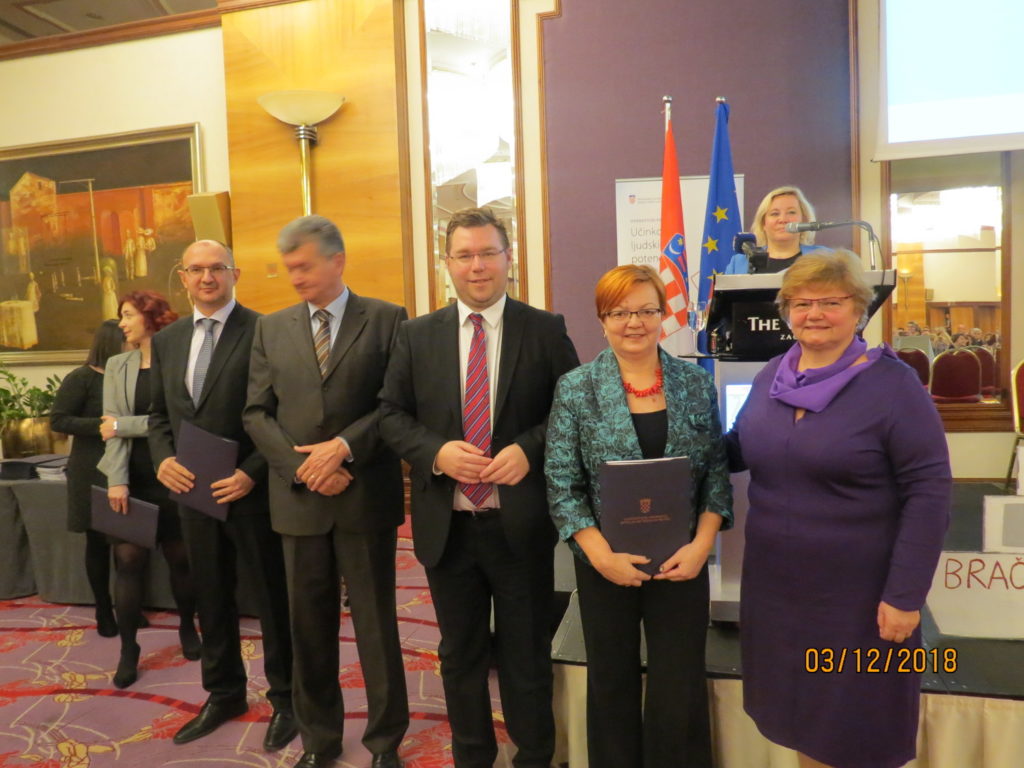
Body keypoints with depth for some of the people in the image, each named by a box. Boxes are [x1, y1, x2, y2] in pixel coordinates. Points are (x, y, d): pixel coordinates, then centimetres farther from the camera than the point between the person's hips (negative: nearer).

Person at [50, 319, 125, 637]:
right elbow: (58, 420, -10)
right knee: (98, 541, 9)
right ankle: (104, 611, 24)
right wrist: (100, 425, -21)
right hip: (94, 472, -3)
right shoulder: (81, 378, -9)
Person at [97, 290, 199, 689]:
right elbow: (112, 424, -2)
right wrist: (117, 479, -12)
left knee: (180, 558, 10)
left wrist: (123, 425, -13)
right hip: (132, 477, 3)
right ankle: (128, 648, 15)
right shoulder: (117, 366, 7)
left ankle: (187, 627, 33)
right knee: (128, 560, 1)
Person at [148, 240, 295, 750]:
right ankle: (224, 693, 38)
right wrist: (163, 459, -4)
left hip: (253, 492, -6)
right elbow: (159, 412, 15)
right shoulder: (167, 340, 10)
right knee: (211, 600, 18)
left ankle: (284, 698, 27)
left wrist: (252, 473, -19)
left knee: (272, 600, 8)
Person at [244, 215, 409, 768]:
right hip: (298, 498, 3)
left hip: (366, 495, -3)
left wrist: (345, 446, -16)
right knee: (309, 625, 13)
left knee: (375, 622, 8)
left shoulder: (386, 319, -1)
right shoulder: (271, 328, 9)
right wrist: (301, 466, -8)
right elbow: (256, 412, 5)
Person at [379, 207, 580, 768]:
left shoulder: (545, 330, -3)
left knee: (527, 655, 15)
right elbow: (391, 414, 3)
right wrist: (437, 452, -15)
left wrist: (529, 449, -18)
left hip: (521, 523, -2)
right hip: (447, 524, 2)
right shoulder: (417, 335, 3)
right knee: (460, 655, 19)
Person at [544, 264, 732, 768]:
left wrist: (702, 544, -9)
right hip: (605, 564, -1)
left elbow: (717, 470, 3)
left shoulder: (696, 384, 1)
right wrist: (602, 555, -15)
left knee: (681, 692, 7)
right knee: (612, 686, 14)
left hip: (682, 563, 1)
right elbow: (562, 484, -7)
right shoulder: (575, 389, -5)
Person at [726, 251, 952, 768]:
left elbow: (929, 491, -15)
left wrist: (905, 593, -17)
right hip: (775, 584, 5)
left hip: (859, 594, -5)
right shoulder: (771, 377, 3)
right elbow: (743, 450, 15)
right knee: (800, 713, 21)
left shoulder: (892, 384, -14)